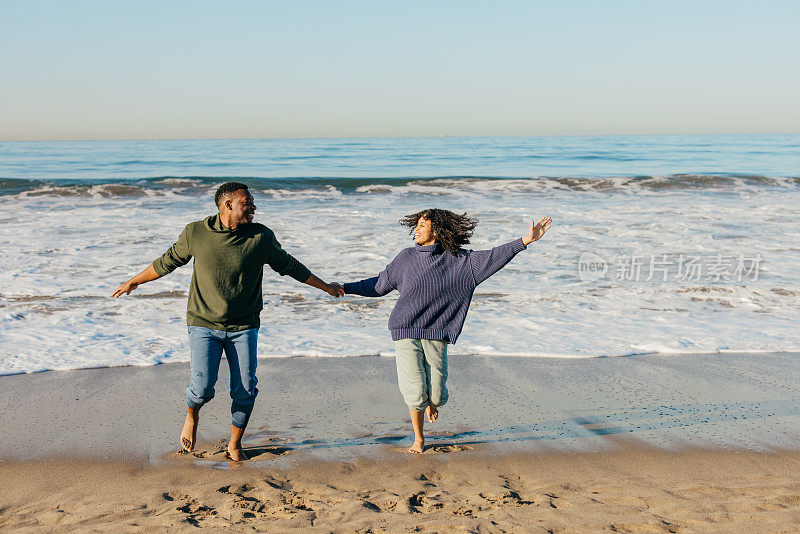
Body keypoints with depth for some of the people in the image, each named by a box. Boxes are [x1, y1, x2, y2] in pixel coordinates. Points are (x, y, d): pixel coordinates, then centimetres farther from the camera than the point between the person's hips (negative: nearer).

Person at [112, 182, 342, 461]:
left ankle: (235, 445, 20)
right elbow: (168, 261, 10)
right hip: (204, 324, -1)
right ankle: (192, 416, 24)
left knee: (245, 390, -4)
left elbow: (289, 265, 8)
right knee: (202, 388, -13)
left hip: (243, 326, 1)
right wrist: (134, 282, 19)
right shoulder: (195, 233, -6)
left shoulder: (261, 237, -5)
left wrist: (325, 286, 13)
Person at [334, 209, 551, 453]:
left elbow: (492, 257, -5)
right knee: (415, 394, -6)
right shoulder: (407, 257, 3)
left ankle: (431, 401, 39)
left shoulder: (457, 260, 0)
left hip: (436, 333, 0)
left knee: (436, 396, -2)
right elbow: (379, 284, 13)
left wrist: (525, 241, -13)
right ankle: (418, 439, 22)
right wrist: (346, 288, 9)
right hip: (405, 331, 0)